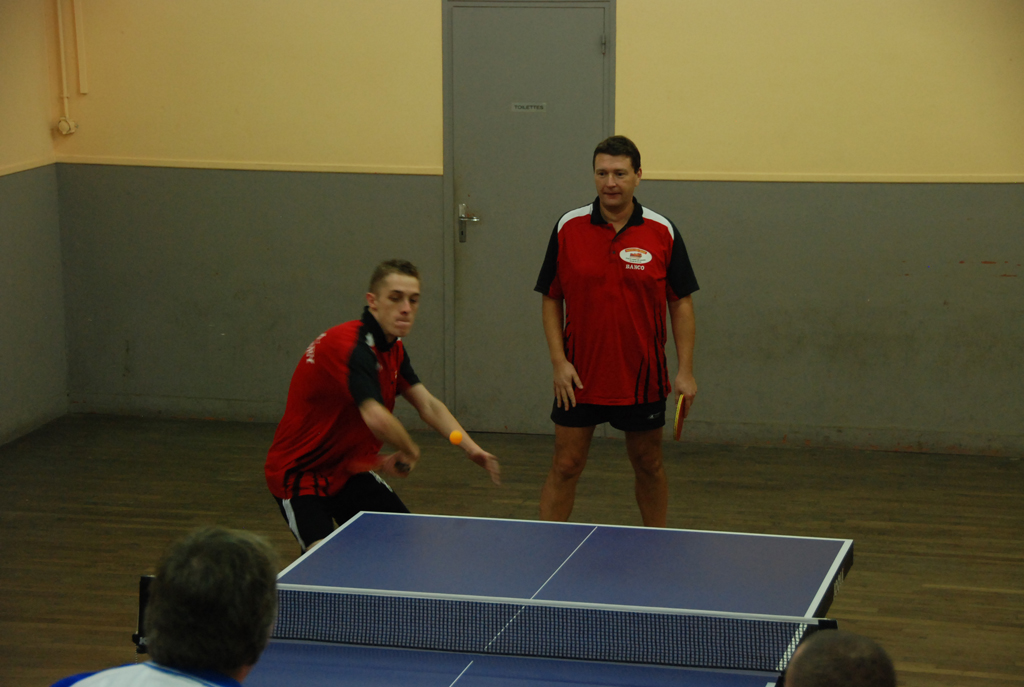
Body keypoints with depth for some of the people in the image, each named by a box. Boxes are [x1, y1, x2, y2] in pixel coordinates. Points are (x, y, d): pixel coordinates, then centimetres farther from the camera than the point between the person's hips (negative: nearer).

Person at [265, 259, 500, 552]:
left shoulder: (393, 349, 4)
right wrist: (410, 452, -20)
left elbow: (428, 405, 4)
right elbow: (376, 418, -41)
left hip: (349, 471, 9)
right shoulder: (350, 346, -29)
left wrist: (471, 448, -12)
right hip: (301, 473, -9)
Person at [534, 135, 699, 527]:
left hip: (642, 377, 0)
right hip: (578, 377, 0)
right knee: (565, 466, 2)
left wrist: (686, 370, -5)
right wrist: (559, 361, -7)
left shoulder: (662, 233, -4)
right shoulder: (568, 228, -3)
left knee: (648, 466, 13)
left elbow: (681, 303, 0)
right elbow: (551, 299, 3)